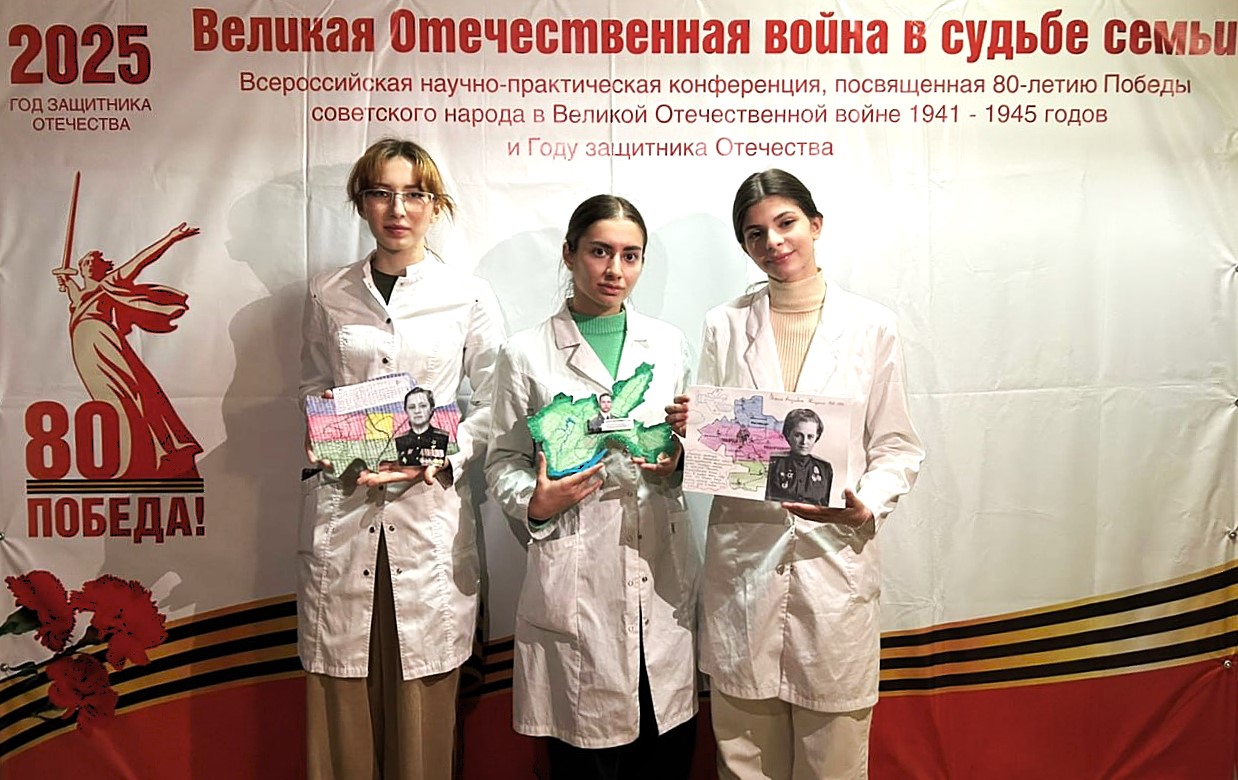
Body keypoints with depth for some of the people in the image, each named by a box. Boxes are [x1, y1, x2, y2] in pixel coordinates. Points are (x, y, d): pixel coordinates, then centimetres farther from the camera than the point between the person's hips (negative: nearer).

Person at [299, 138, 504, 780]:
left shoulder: (469, 296, 4)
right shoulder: (327, 295, 9)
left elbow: (492, 403, 4)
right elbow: (311, 388, 17)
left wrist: (440, 457, -12)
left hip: (430, 507, -1)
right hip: (342, 508, 2)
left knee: (422, 701, 4)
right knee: (342, 699, 6)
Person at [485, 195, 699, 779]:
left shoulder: (669, 344, 9)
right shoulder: (526, 355, -1)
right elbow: (502, 463, 2)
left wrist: (679, 461, -5)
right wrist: (537, 502, -17)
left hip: (663, 573, 3)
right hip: (576, 578, -3)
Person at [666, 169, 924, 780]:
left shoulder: (872, 326, 2)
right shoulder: (724, 326, 7)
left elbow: (897, 448, 3)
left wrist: (865, 506, -15)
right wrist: (686, 428, -11)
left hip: (836, 553, -1)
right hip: (741, 556, 1)